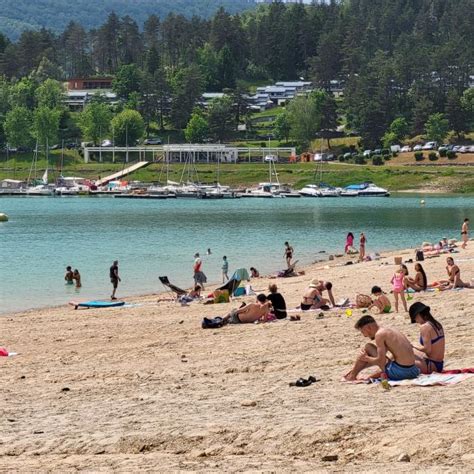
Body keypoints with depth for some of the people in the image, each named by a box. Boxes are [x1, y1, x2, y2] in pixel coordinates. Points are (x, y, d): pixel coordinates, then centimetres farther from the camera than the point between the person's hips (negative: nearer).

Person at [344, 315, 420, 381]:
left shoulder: (379, 334, -9)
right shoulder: (390, 331, 20)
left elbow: (381, 361, -15)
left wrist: (366, 358, 5)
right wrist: (356, 368, 33)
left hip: (400, 371, -9)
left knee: (368, 348, 7)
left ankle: (352, 376, 16)